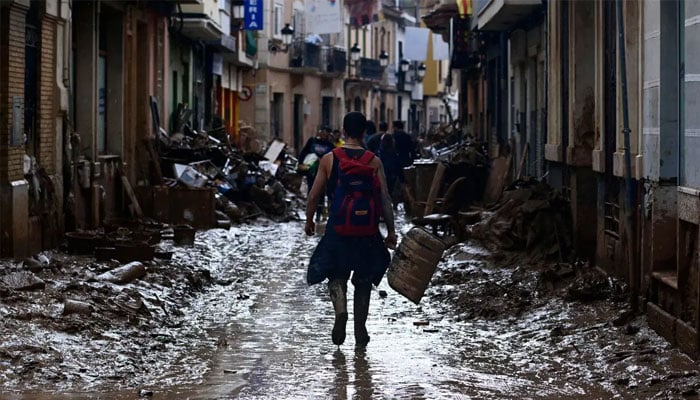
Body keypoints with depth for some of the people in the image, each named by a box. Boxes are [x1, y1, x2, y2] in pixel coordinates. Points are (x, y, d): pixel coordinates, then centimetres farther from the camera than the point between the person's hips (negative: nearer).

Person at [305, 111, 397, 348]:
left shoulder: (329, 159, -2)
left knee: (337, 275, 13)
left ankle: (341, 311, -15)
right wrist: (391, 232, 3)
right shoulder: (374, 162, -2)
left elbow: (314, 195, 1)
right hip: (367, 231, 1)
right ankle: (360, 332, 16)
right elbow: (385, 200, -4)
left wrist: (309, 221, 16)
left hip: (338, 229, -1)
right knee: (363, 280, 15)